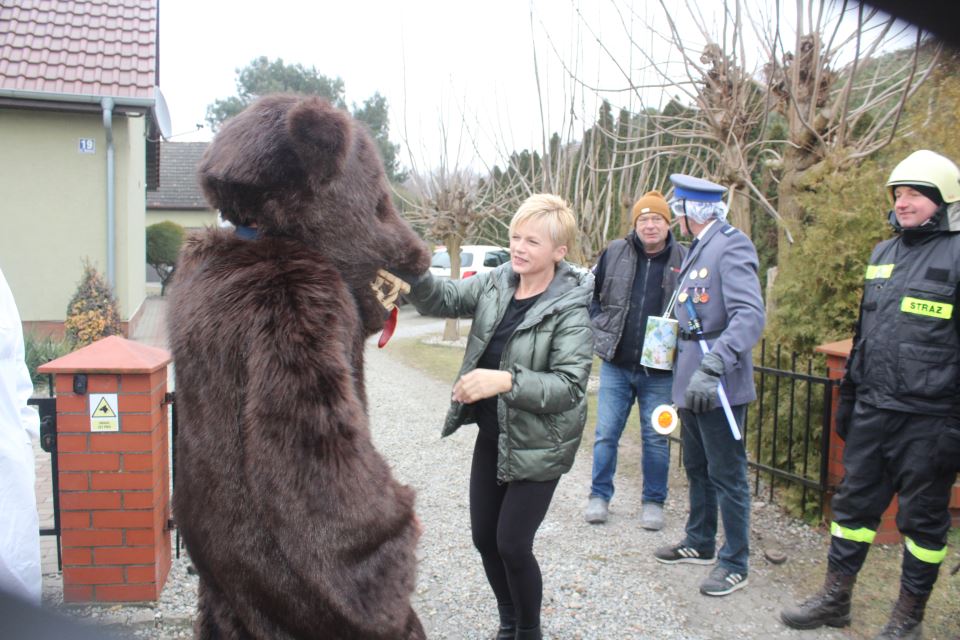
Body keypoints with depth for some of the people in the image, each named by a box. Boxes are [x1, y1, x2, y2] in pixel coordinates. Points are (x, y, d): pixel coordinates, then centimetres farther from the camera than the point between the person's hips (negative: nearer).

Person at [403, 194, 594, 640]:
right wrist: (413, 272, -27)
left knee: (512, 544, 0)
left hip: (538, 445, -6)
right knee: (483, 537, 15)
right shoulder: (496, 282, -1)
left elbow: (570, 385, -23)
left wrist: (506, 381, -36)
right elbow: (444, 300, -6)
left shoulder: (570, 308, -19)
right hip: (491, 435, 6)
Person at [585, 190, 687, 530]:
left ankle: (653, 501, 25)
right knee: (606, 434, 8)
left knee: (656, 439, 9)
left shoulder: (683, 259, -4)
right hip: (615, 365, 1)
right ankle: (599, 495, 23)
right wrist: (600, 326, 3)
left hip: (659, 371, -1)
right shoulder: (614, 252, 0)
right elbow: (590, 293, 12)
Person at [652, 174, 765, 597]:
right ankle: (700, 543, 38)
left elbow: (750, 315, -27)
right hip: (692, 382, 10)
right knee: (697, 468, 21)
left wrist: (712, 368, -34)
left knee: (727, 475, 2)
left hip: (718, 386, -10)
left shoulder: (731, 246, -16)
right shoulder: (698, 248, 14)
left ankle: (735, 563, 17)